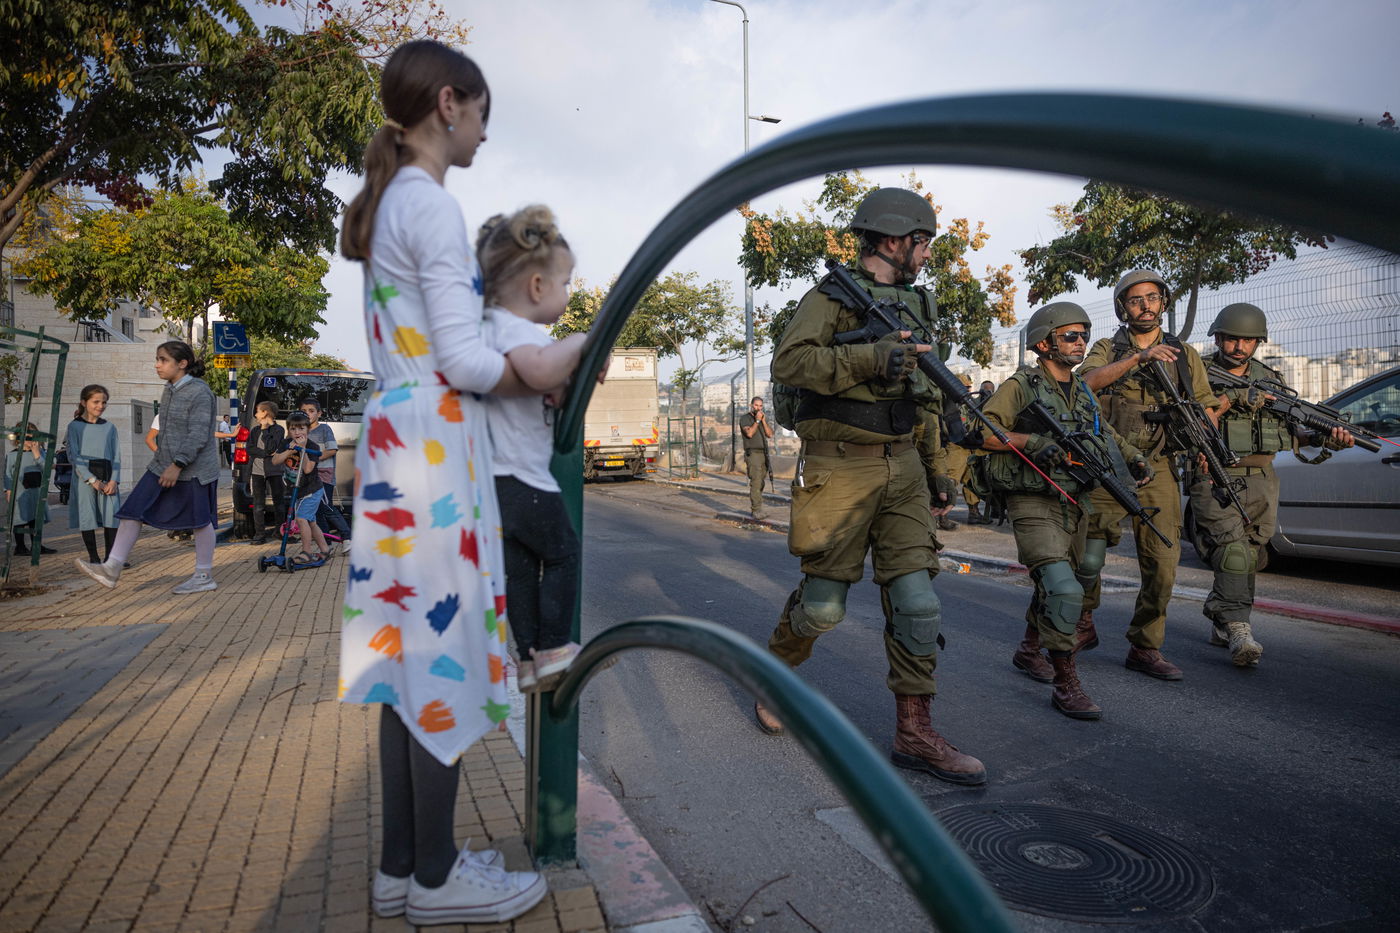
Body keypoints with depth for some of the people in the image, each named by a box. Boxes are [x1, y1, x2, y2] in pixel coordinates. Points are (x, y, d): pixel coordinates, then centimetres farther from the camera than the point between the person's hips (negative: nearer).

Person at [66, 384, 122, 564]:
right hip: (84, 477, -2)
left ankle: (110, 557, 3)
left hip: (107, 476, 2)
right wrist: (92, 479, -12)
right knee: (87, 518, -1)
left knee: (112, 516, -5)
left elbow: (117, 455, 9)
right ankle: (93, 558, 8)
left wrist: (113, 480, -5)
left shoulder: (110, 427, 12)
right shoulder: (75, 426, 3)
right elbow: (73, 455, -4)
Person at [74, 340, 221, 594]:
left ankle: (204, 576, 14)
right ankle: (111, 568, 7)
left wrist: (178, 464, -26)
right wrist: (164, 462, 24)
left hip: (194, 469, -9)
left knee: (200, 519, 2)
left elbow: (199, 435, -21)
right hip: (163, 466, 9)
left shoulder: (199, 393, -15)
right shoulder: (169, 391, 12)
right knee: (133, 510, 3)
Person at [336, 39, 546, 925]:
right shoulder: (435, 206, -10)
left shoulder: (386, 204, 19)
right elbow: (464, 362, -16)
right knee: (443, 648, -1)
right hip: (436, 442, -9)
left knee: (412, 649, 11)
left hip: (401, 438, 9)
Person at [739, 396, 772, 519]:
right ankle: (757, 510, -18)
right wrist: (757, 420, -14)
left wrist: (763, 420, -5)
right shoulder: (745, 418, -2)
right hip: (752, 453, -6)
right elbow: (749, 433, -17)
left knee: (760, 482, 6)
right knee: (756, 482, -15)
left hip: (763, 453, 6)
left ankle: (754, 508, 12)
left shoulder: (763, 418, 17)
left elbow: (769, 434, 4)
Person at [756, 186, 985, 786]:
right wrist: (869, 358, -26)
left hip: (901, 469, 7)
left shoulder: (914, 303, 17)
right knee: (823, 605, 2)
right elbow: (788, 362, -19)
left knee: (916, 597, 1)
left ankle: (913, 733, 10)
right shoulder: (832, 295, -5)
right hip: (840, 470, -6)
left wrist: (937, 454, 17)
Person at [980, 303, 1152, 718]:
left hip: (1076, 504, 8)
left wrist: (1134, 457, 16)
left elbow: (1103, 431, 31)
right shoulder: (1020, 387, -7)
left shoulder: (1084, 393, 14)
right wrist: (1030, 441, -26)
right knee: (1064, 591, -21)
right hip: (1035, 507, -8)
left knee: (1055, 587, 20)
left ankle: (1029, 649, 43)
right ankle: (1066, 683, -10)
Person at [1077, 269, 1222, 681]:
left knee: (1162, 565, -3)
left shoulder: (1184, 354, 14)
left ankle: (1145, 648, 11)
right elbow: (1089, 381, -14)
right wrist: (1139, 357, -24)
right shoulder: (1107, 349, 8)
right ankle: (1083, 627, 24)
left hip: (1159, 470, 2)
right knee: (1087, 558, 0)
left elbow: (1206, 408, 15)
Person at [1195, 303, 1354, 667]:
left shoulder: (1271, 380, 15)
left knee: (1248, 555, 7)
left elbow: (1286, 436, 18)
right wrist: (1231, 398, -16)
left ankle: (1220, 622, 20)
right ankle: (1238, 628, -22)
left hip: (1260, 483, 5)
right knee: (1232, 548, -19)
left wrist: (1326, 438, 2)